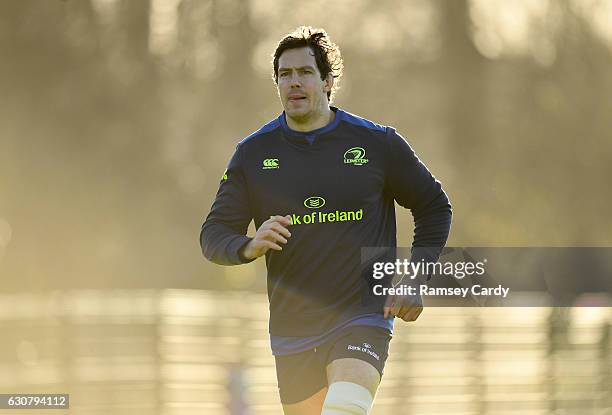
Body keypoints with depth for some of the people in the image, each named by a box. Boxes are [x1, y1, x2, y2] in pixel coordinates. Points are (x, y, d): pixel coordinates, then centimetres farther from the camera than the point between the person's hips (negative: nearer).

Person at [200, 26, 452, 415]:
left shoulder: (378, 143, 1)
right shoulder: (253, 153, 5)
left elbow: (434, 206, 11)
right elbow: (214, 234, 6)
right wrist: (251, 246, -17)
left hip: (364, 318, -3)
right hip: (291, 331, 3)